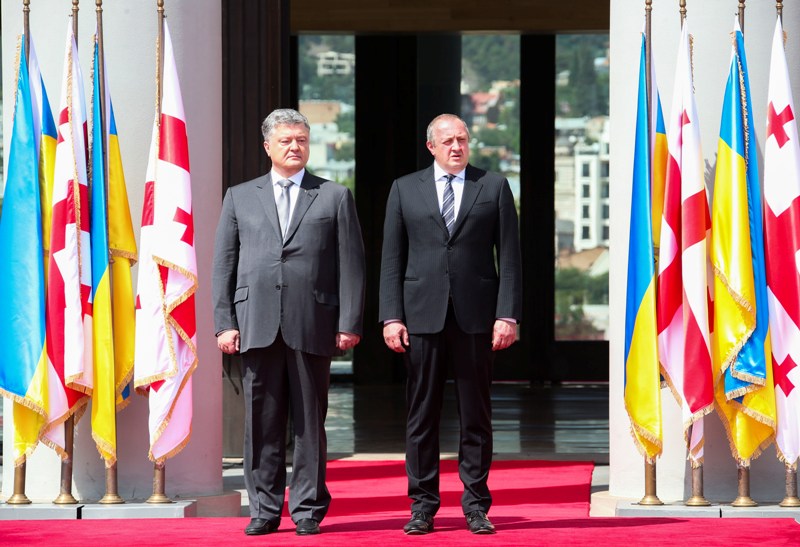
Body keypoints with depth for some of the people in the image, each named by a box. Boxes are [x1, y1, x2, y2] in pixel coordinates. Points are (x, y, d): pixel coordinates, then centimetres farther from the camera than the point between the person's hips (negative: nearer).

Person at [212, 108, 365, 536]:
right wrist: (225, 322, 0)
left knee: (310, 421, 2)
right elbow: (223, 264, 11)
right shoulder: (240, 198, 14)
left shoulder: (335, 197, 10)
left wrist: (349, 323, -4)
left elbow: (351, 264, 4)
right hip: (256, 325, 1)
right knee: (262, 422, 2)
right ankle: (264, 510, 8)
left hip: (312, 325, -1)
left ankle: (307, 509, 8)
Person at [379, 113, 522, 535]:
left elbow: (509, 257, 4)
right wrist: (391, 317, -2)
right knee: (421, 414, 2)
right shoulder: (405, 189, 9)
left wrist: (507, 315, -5)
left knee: (476, 415, 4)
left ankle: (476, 506, 9)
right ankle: (423, 506, 8)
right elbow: (392, 259, 7)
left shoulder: (494, 187, 7)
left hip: (475, 316, 0)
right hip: (422, 315, 1)